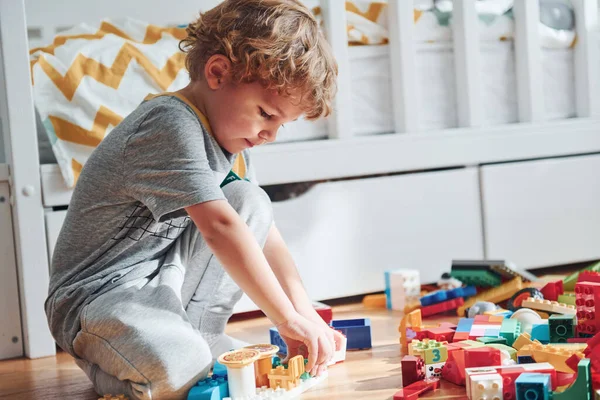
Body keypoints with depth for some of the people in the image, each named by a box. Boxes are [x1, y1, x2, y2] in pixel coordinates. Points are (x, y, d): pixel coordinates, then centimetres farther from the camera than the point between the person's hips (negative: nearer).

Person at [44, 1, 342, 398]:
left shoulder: (229, 132, 8)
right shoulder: (172, 126, -23)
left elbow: (263, 231, 7)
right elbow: (219, 228, -31)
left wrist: (306, 313, -4)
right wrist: (288, 319, -30)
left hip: (167, 280, 9)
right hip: (100, 295, -9)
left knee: (251, 201, -6)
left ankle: (196, 333, -2)